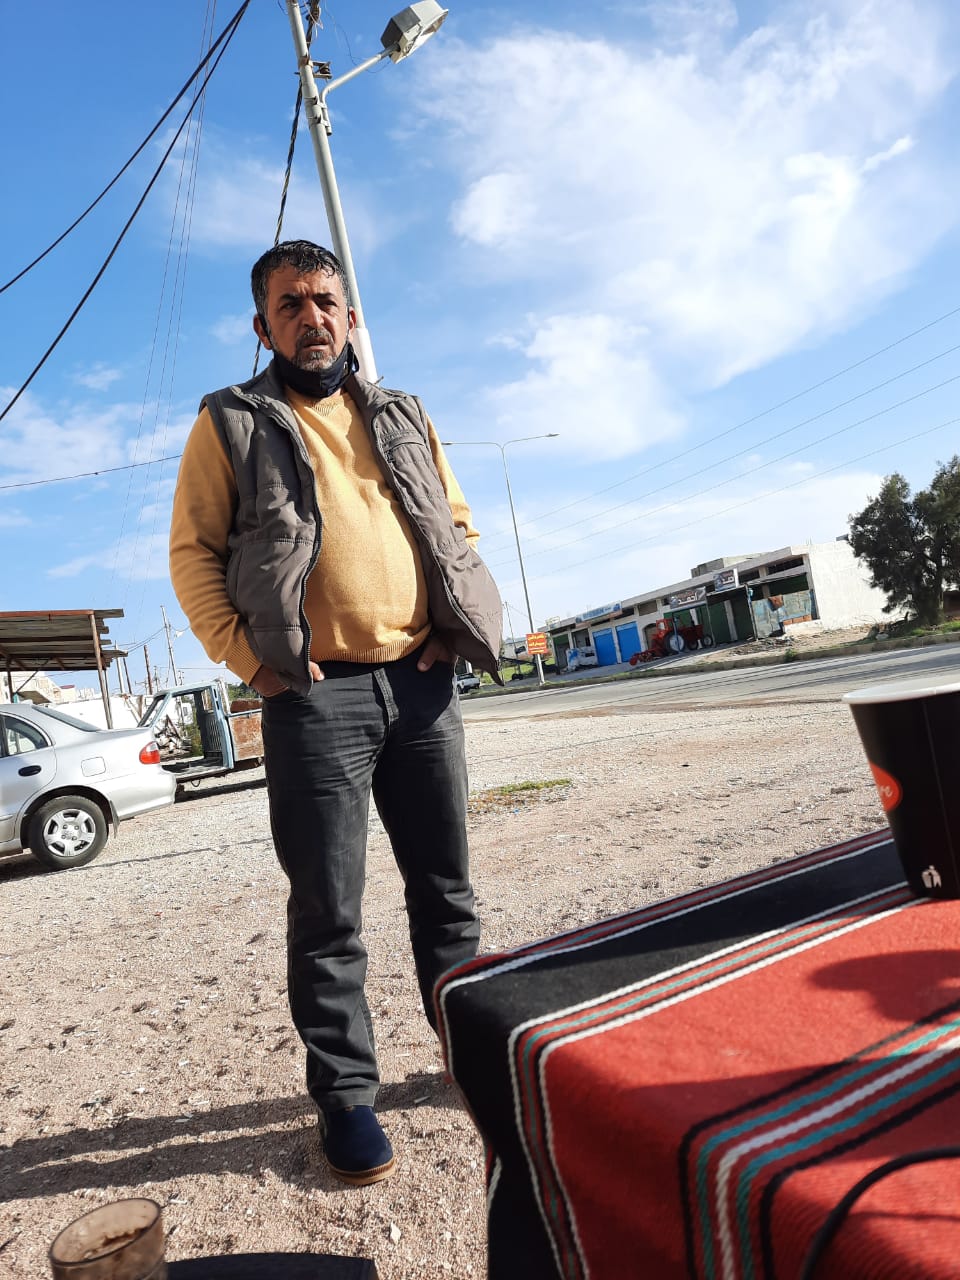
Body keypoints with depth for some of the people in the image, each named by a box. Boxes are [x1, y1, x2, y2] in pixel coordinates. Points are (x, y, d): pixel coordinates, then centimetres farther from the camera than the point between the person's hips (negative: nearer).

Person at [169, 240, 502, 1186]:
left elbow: (457, 527, 20)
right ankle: (345, 1094, 19)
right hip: (315, 691, -3)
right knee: (328, 910, 2)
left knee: (446, 887, 13)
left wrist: (457, 625, 5)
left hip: (420, 683, 4)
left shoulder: (402, 419, 19)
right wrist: (250, 659, -9)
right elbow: (192, 551, 3)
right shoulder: (232, 423, 8)